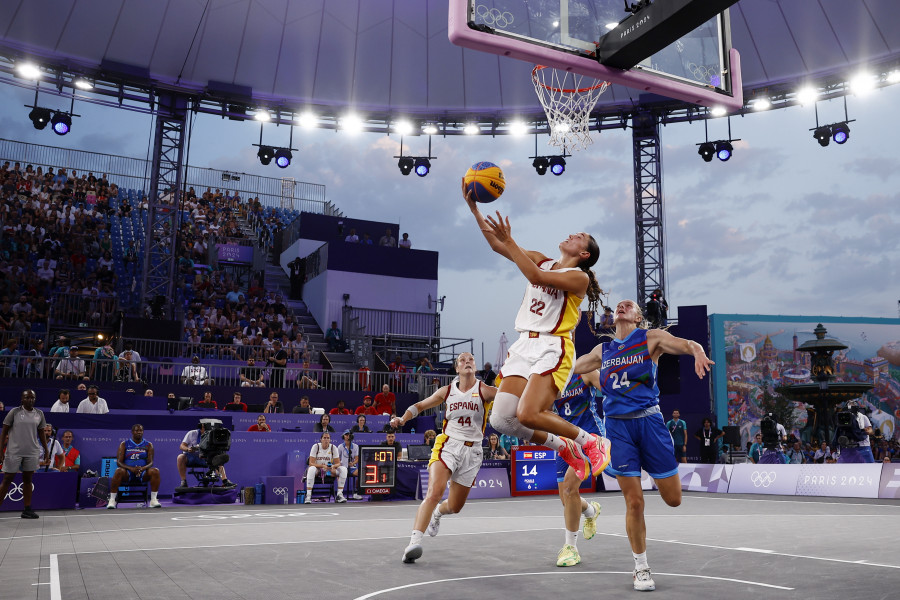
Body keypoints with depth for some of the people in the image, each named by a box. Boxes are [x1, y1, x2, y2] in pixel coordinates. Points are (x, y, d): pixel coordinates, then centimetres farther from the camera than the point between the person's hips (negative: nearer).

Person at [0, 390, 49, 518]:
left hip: (32, 452, 3)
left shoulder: (39, 414, 7)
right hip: (13, 452, -3)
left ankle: (27, 510, 12)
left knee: (27, 480, 8)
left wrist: (46, 450, 13)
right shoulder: (14, 412, -3)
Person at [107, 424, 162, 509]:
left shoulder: (148, 445, 8)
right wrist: (131, 468, -22)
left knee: (155, 471, -30)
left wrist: (142, 468, -23)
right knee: (119, 471, -35)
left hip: (143, 474, 1)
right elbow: (119, 462, -3)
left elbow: (150, 462, 1)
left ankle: (153, 500, -25)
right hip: (128, 474, -1)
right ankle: (112, 500, -27)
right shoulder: (124, 444, 5)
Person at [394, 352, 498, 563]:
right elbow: (419, 405, 16)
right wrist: (403, 419, 0)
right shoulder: (447, 391, 5)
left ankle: (437, 513, 49)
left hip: (472, 450, 0)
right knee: (434, 492, -27)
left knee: (454, 507, 12)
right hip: (448, 444, 0)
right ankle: (414, 542, -31)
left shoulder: (485, 391, -4)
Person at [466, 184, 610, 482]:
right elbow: (497, 246, 8)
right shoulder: (541, 261, 15)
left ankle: (591, 442, 4)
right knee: (501, 420, -3)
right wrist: (474, 208, 0)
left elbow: (537, 277, -21)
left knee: (528, 415, -22)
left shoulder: (579, 277, -5)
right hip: (525, 345, 7)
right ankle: (564, 447, 19)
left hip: (553, 348, -7)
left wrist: (509, 241, -24)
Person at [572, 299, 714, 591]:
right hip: (618, 426, 1)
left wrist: (698, 352, -35)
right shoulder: (602, 350, 13)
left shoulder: (651, 338, 3)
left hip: (649, 421, -1)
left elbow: (687, 344, -13)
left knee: (673, 498, 3)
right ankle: (641, 568, 16)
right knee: (634, 502, -1)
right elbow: (569, 369, 24)